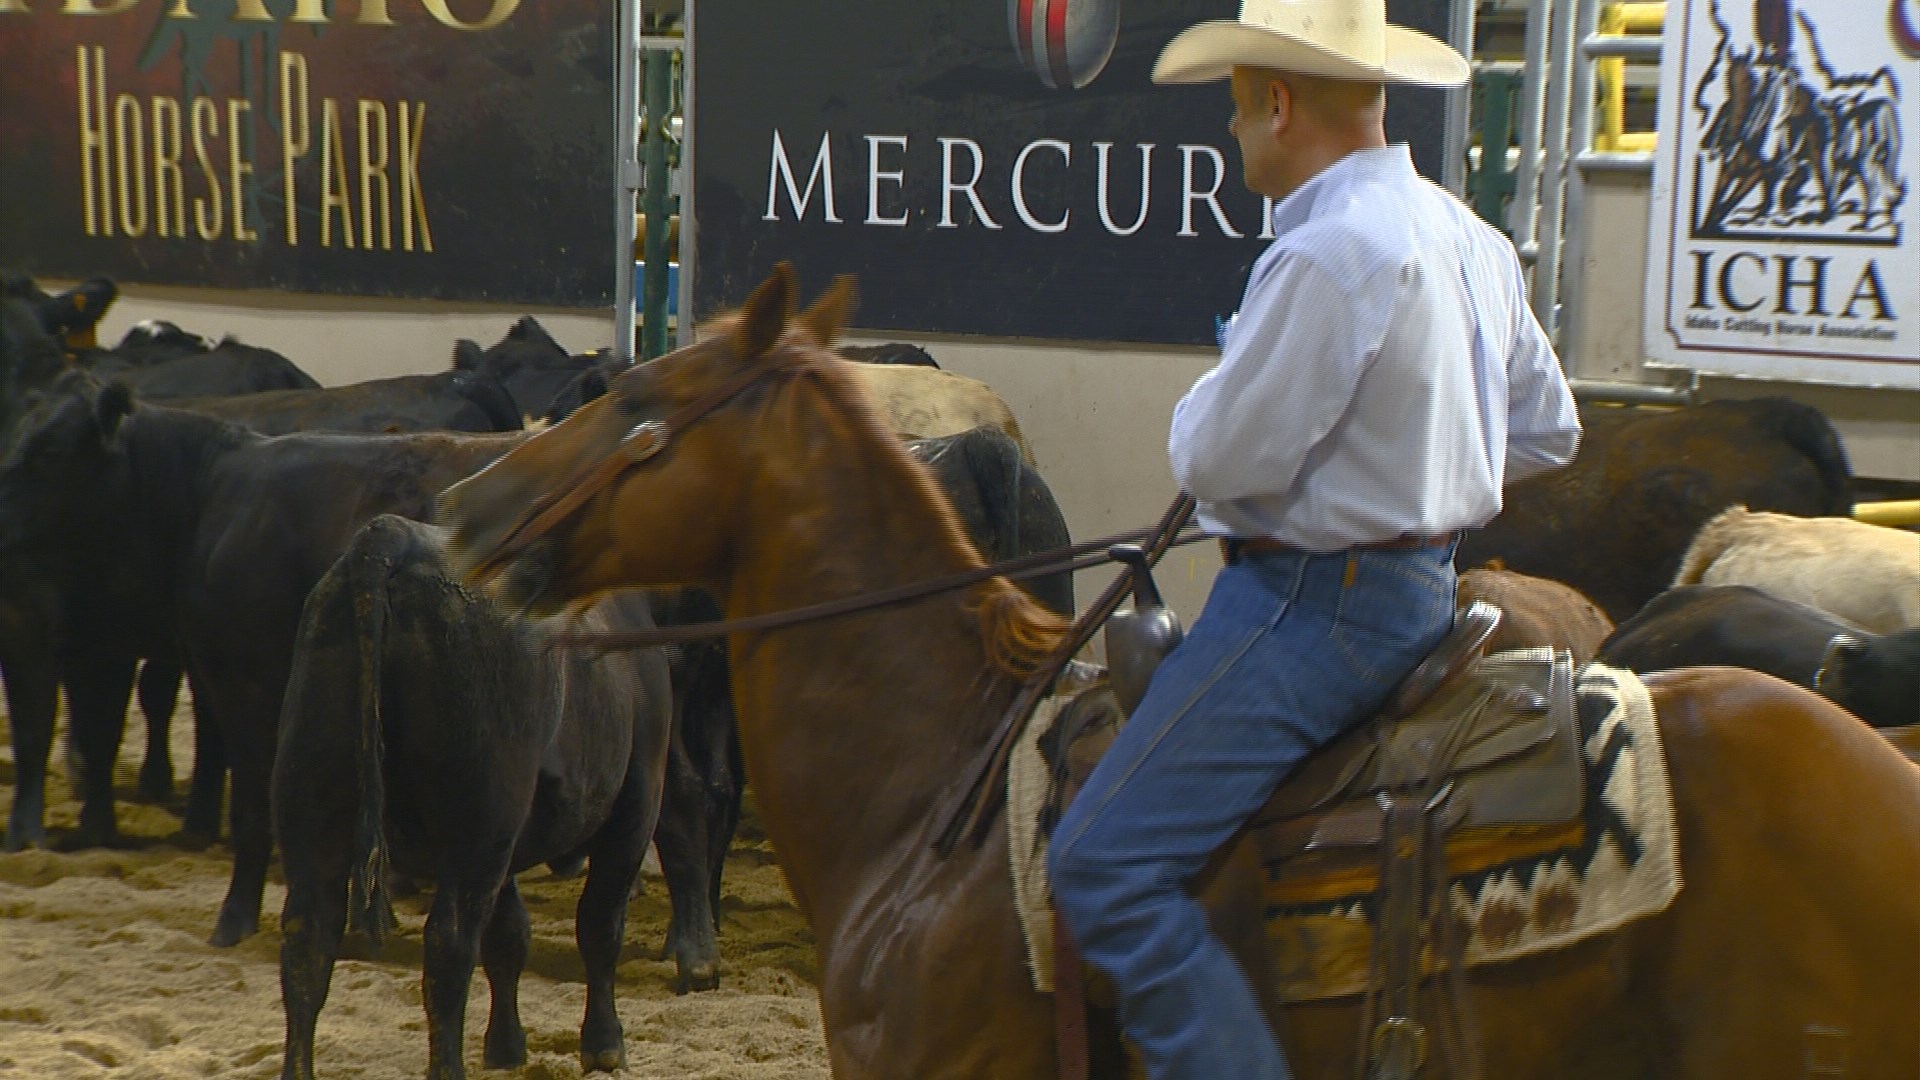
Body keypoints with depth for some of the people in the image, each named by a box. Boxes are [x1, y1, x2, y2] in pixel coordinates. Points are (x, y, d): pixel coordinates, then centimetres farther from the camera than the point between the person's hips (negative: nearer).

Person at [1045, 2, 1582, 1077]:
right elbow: (1547, 431, 21)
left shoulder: (1329, 252, -20)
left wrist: (1207, 406, 3)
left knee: (1108, 865, -12)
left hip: (1317, 603, -11)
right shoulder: (1474, 241, 10)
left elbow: (1224, 458, -19)